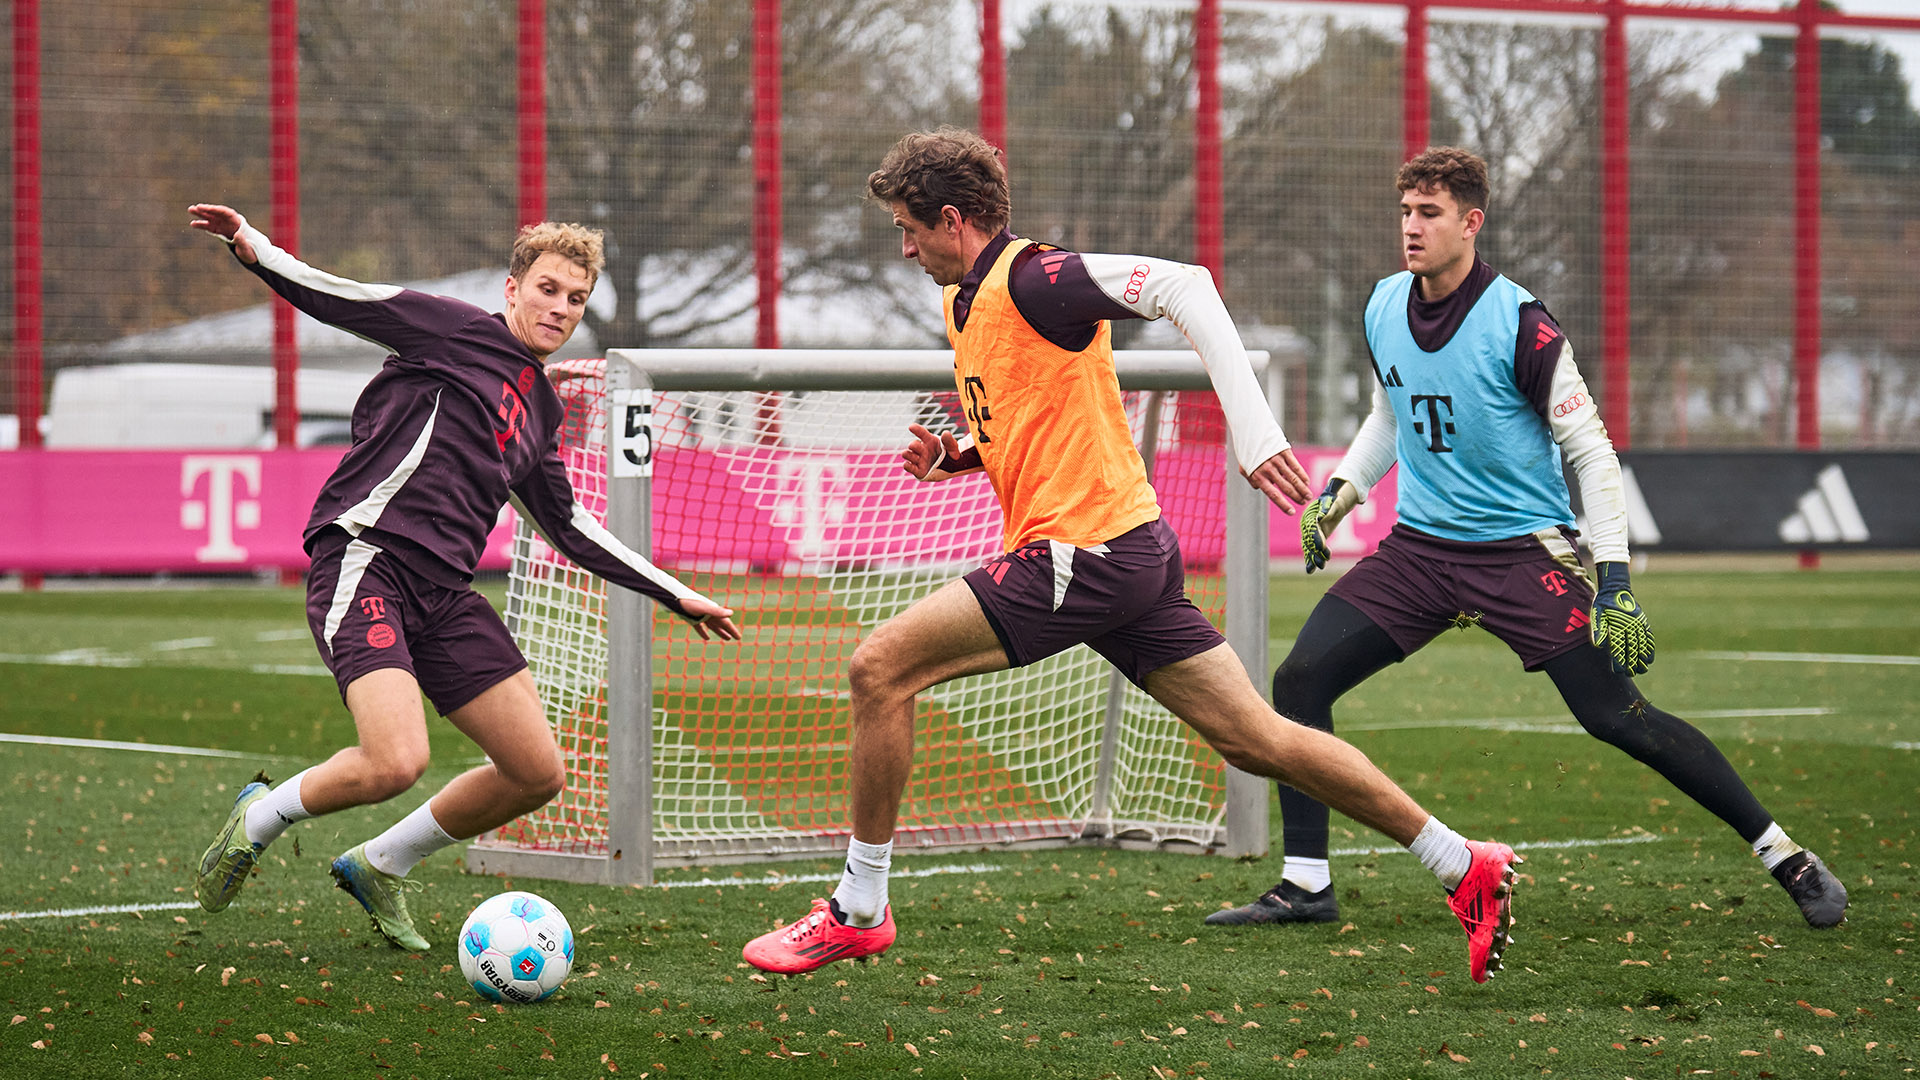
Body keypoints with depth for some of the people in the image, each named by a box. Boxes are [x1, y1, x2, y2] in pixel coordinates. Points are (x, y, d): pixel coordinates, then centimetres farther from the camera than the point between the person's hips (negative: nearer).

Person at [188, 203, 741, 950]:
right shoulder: (461, 331, 1)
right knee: (396, 762, -27)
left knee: (538, 774, 3)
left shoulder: (541, 411, 22)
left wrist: (674, 594, 35)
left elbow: (567, 526, 33)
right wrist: (254, 249, -25)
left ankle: (379, 866, 22)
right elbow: (341, 300, -7)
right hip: (364, 559, -8)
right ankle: (260, 818, 3)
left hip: (442, 592, 8)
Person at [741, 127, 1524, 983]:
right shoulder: (967, 304, 19)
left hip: (1085, 551, -10)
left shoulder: (1030, 280, -11)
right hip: (1131, 555, 10)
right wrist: (958, 456, 11)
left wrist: (1251, 424, -29)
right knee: (1257, 738, 9)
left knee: (879, 668, -9)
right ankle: (1463, 866, 12)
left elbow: (1183, 286, -22)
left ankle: (858, 910, -1)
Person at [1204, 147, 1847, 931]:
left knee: (1619, 719, -11)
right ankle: (1305, 886, 0)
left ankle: (1786, 858, 2)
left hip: (1524, 551, -5)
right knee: (1300, 677, -9)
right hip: (1420, 545, 6)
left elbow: (1591, 451, -13)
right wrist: (1341, 491, 9)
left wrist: (1614, 581, -18)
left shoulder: (1519, 325, -16)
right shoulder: (1383, 308, 3)